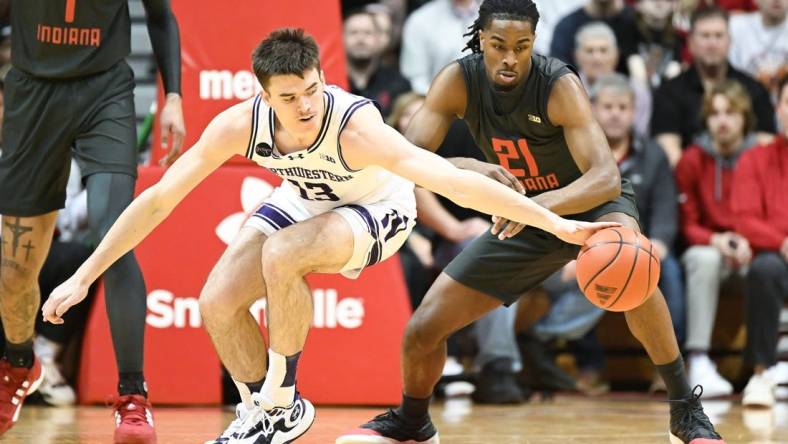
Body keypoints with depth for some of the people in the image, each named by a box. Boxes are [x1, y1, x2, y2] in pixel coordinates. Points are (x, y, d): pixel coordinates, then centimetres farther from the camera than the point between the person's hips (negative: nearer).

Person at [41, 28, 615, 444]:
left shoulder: (355, 127, -40)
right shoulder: (239, 125, -28)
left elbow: (454, 181, -44)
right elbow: (159, 199, -20)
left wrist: (557, 224, -50)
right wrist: (83, 277, -20)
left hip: (378, 211, -5)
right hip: (303, 201, 5)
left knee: (280, 257, -33)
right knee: (218, 303, -13)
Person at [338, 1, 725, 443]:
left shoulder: (559, 84, -30)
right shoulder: (459, 81, -19)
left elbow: (607, 178, -39)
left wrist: (542, 204, -58)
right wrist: (469, 168, -46)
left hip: (590, 202, -4)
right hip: (522, 216, 4)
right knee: (423, 329, -2)